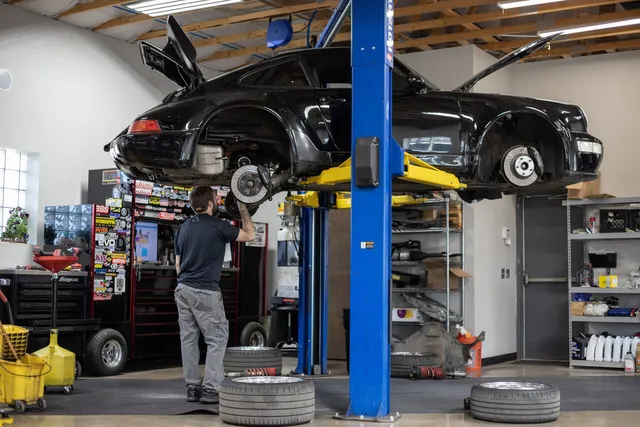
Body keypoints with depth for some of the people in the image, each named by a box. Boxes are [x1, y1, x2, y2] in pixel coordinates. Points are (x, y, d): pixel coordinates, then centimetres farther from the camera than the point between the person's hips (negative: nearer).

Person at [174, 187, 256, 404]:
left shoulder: (184, 227, 12)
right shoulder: (217, 226, -9)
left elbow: (178, 263, 16)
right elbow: (250, 235, 4)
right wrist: (244, 210, 13)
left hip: (183, 288, 7)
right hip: (204, 291, -7)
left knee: (188, 339, 9)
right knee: (217, 338, -1)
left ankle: (192, 387, 11)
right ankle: (210, 389, -5)